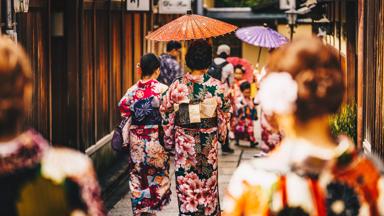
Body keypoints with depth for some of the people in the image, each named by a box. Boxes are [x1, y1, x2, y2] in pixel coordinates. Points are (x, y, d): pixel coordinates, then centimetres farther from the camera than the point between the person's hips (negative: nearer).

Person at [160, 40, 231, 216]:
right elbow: (224, 116, -2)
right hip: (209, 145, 1)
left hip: (184, 144, -1)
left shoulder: (176, 87, -12)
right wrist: (221, 136, 15)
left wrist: (169, 142, 8)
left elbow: (167, 117, -4)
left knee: (186, 187, 10)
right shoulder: (217, 86, -12)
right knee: (208, 184, 17)